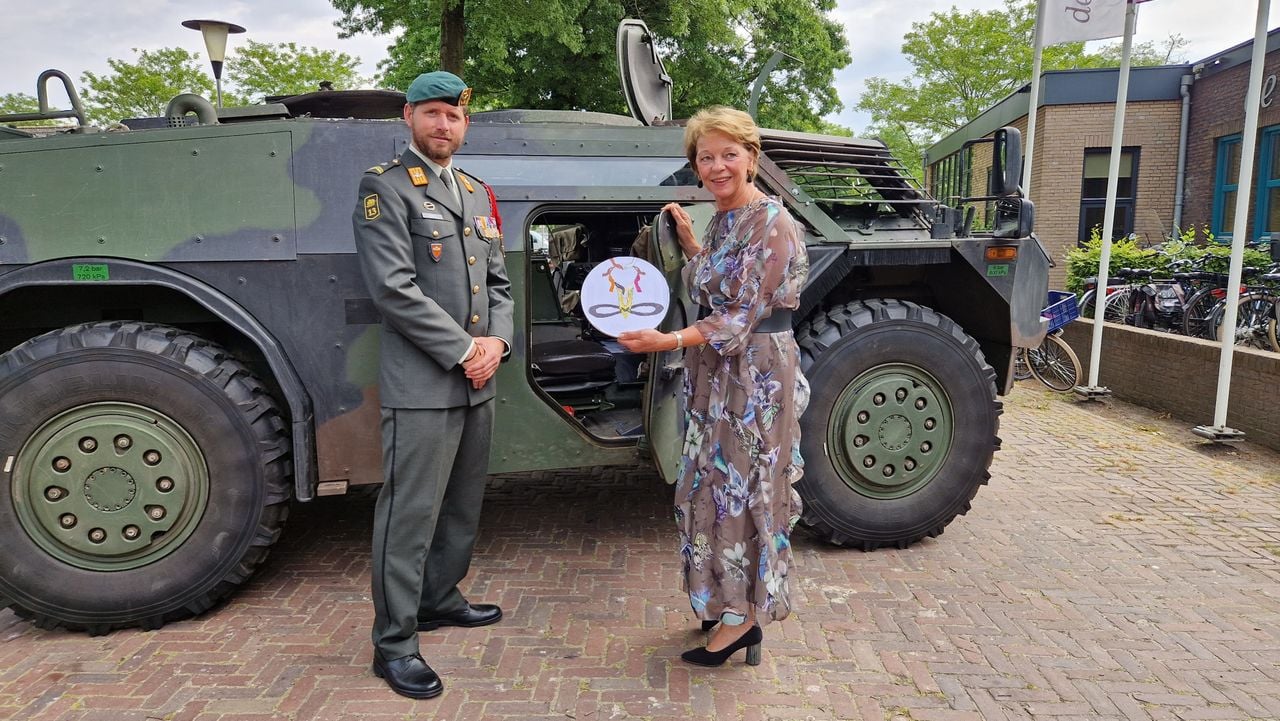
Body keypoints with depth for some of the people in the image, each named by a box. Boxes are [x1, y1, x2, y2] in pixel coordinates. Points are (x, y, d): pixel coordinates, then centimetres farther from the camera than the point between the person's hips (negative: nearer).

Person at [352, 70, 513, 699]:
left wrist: (496, 342, -2)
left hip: (477, 385, 8)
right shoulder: (385, 186, -5)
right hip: (422, 386, -7)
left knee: (463, 506, 18)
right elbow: (394, 288, -15)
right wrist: (463, 350, -14)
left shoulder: (478, 194, 17)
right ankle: (394, 644, 11)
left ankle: (439, 599, 36)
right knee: (410, 514, -2)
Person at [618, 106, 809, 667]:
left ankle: (743, 617, 14)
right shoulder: (722, 218, 11)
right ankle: (726, 599, 31)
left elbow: (743, 315, -22)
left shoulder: (772, 226, -17)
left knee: (743, 487, 0)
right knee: (716, 484, 16)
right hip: (715, 372, 9)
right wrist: (688, 242, 11)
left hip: (758, 374, -9)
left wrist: (669, 341, -30)